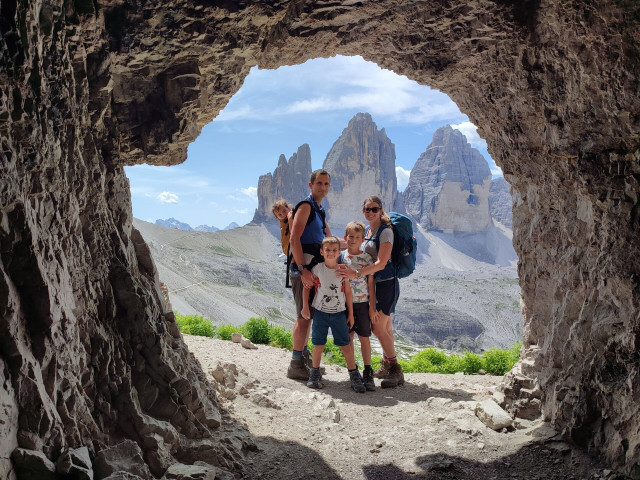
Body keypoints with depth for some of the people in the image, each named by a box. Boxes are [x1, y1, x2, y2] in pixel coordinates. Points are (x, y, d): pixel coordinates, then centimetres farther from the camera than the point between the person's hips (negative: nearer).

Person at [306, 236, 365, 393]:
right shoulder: (317, 269, -4)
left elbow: (348, 292, 3)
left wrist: (350, 313, 5)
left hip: (339, 313, 0)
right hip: (320, 312, 0)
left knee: (345, 344, 1)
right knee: (318, 344, 3)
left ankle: (354, 375, 12)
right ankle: (315, 374, 19)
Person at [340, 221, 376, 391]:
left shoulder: (367, 258, -1)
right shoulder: (341, 257, 4)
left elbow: (371, 284, 0)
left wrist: (372, 307, -2)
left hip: (362, 303, -2)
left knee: (364, 337, 0)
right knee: (348, 336, 6)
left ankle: (368, 373, 8)